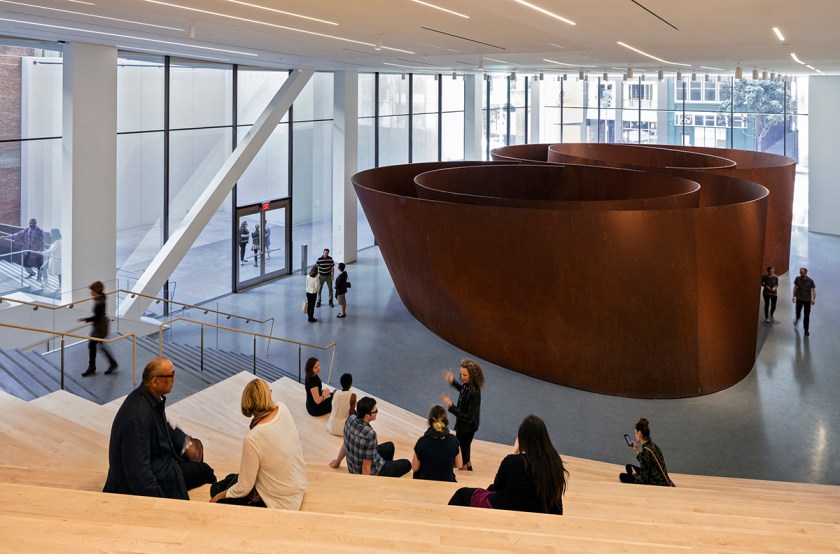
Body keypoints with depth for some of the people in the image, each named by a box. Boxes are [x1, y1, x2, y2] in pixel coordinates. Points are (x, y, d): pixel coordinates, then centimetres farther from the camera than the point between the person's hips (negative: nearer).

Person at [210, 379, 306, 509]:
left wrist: (220, 496, -2)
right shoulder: (283, 409, -14)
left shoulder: (253, 439, -29)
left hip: (279, 503, -8)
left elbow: (244, 488, -15)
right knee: (231, 478, 25)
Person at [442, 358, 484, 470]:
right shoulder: (468, 385, -6)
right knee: (465, 455, 30)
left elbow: (468, 418, -32)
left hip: (466, 429, -9)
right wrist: (452, 382, 9)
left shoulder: (474, 394, -34)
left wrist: (451, 406, -36)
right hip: (463, 426, 9)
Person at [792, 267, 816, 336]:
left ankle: (806, 329, 13)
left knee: (807, 315, 2)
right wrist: (794, 296, 6)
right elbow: (795, 288, 6)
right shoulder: (797, 279, -6)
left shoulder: (810, 281, -13)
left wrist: (814, 299, -21)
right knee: (798, 312, 13)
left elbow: (813, 290, -11)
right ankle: (797, 319, 49)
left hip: (807, 300, -2)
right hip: (799, 299, 2)